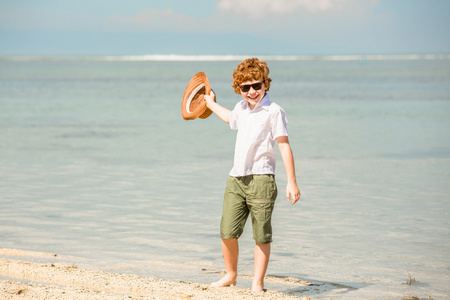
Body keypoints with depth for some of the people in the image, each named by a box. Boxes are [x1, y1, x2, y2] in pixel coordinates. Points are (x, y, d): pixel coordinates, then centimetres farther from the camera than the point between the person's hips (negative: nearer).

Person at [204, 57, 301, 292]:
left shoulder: (273, 111, -6)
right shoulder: (241, 108, 15)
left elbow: (284, 146, -9)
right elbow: (230, 118, 42)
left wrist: (291, 182, -13)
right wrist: (211, 104, 57)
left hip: (261, 178, -6)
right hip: (236, 178, 6)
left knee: (261, 235, -1)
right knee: (227, 232, 1)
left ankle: (257, 283, 8)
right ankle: (230, 275, 22)